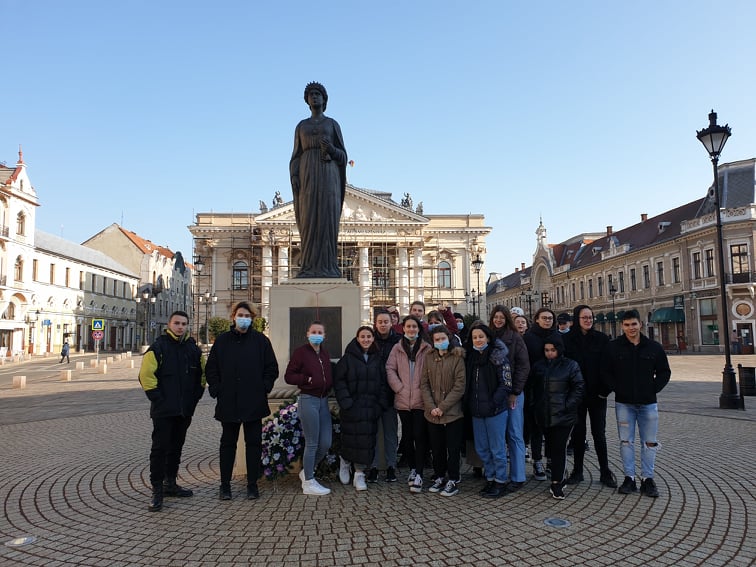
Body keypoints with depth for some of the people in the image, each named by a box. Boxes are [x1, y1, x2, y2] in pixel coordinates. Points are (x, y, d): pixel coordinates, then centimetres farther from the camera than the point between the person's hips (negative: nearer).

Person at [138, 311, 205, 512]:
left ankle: (170, 483, 29)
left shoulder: (193, 348, 9)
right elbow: (145, 375, -12)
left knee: (176, 447, 15)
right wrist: (156, 398, -14)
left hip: (185, 410, 6)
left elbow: (202, 373, 18)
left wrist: (196, 396, 9)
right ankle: (157, 492, 4)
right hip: (163, 410, -5)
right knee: (160, 448, -3)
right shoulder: (158, 347, -7)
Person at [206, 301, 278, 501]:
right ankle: (225, 485, 21)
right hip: (228, 403, 1)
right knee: (228, 443, 11)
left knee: (253, 443, 6)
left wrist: (264, 388, -4)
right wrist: (216, 390, -2)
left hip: (254, 402, -1)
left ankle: (252, 485, 17)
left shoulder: (261, 340, 3)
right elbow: (211, 369, 8)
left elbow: (272, 368, 6)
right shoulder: (222, 340, 6)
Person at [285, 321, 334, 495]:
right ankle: (308, 483, 14)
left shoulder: (325, 355, 13)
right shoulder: (300, 352, -5)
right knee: (312, 443, -1)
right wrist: (308, 379, -17)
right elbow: (288, 376, -7)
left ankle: (307, 472, 29)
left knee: (326, 443, 7)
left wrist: (328, 383, 4)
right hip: (308, 400, -7)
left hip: (323, 400, 7)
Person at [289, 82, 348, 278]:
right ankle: (309, 269, -5)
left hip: (328, 175, -2)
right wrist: (294, 178, -5)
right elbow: (297, 157, 13)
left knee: (327, 221, -10)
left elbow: (342, 157, 8)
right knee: (308, 221, -7)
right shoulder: (301, 126, 19)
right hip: (308, 176, 2)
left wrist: (331, 149, -15)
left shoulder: (333, 124, 13)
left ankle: (327, 269, -9)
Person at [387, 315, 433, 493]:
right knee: (407, 436, 12)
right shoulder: (397, 348, 7)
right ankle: (413, 468, 27)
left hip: (421, 400, -3)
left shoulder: (427, 349, 0)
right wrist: (399, 387, -6)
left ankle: (418, 475, 0)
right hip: (403, 400, 3)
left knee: (420, 436, -5)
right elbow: (390, 369, 2)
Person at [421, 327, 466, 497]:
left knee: (453, 449, 5)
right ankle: (439, 477, 28)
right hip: (432, 414, 4)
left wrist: (442, 407, -14)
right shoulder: (429, 358, 6)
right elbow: (424, 384, 4)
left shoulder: (457, 358, -6)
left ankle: (453, 481, 18)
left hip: (453, 413, -4)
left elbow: (459, 386, -11)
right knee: (437, 448, 13)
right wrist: (431, 407, -8)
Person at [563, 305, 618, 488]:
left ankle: (605, 472, 17)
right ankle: (577, 471, 20)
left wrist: (605, 389, -8)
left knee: (599, 433, 5)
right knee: (578, 432, 9)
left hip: (597, 394, 0)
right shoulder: (567, 339, -1)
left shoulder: (602, 338, 0)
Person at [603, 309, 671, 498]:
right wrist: (616, 389, -7)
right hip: (624, 403, -1)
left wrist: (654, 389, -2)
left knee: (649, 443, 5)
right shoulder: (614, 347, -1)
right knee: (626, 441, 4)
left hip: (648, 403, 1)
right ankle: (629, 478, 13)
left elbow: (664, 372, 9)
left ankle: (647, 479, 16)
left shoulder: (654, 347, 3)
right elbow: (606, 372, 3)